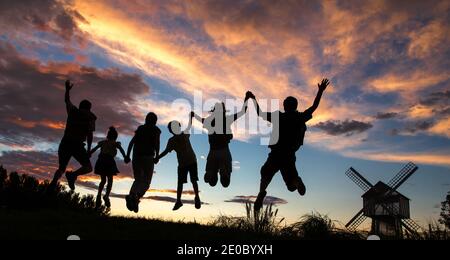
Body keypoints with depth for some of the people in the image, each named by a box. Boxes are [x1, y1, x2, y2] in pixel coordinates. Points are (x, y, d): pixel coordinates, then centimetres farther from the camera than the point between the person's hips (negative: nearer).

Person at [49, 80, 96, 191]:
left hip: (65, 142, 4)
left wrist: (67, 89, 50)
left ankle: (53, 183, -14)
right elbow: (90, 134, -5)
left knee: (61, 168, 14)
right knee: (88, 167, 7)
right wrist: (89, 148, -3)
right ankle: (73, 175, -22)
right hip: (77, 144, -4)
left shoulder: (73, 111, 16)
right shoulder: (90, 117, 6)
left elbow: (67, 101, 35)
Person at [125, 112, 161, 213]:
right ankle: (136, 197, -23)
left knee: (138, 180, 14)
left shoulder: (140, 129, 15)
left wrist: (127, 156, 3)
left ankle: (132, 195, -14)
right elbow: (157, 143, -9)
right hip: (148, 157, -3)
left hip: (136, 157, 3)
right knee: (146, 182, 4)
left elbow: (132, 142, 5)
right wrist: (157, 156, -8)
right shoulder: (156, 130, 6)